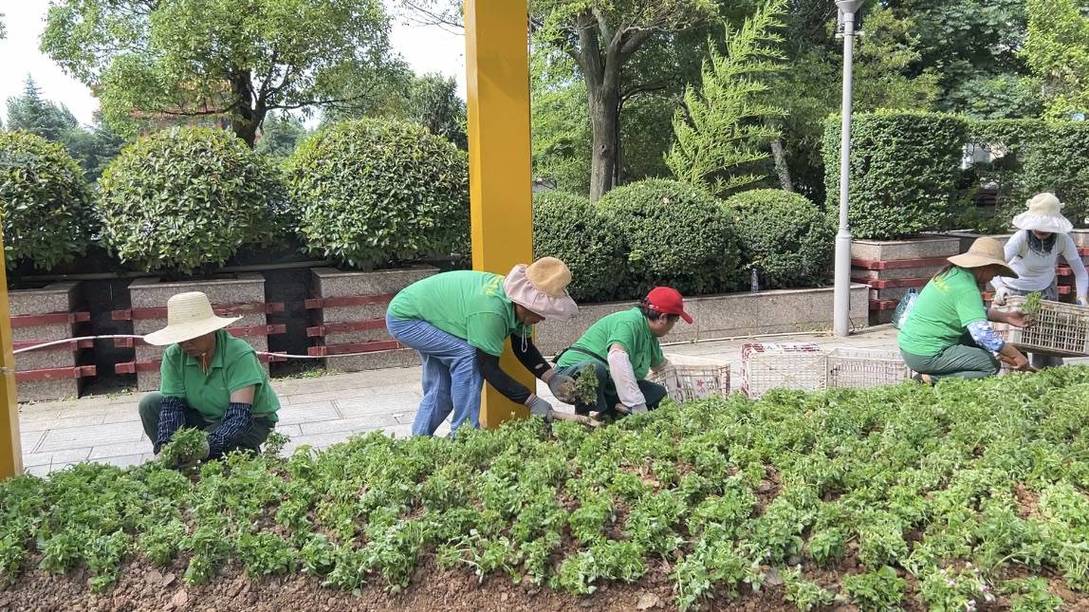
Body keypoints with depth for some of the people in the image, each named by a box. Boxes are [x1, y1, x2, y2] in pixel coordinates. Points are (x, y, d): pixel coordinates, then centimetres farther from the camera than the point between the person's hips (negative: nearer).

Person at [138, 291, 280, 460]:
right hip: (206, 418, 5)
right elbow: (172, 406, -18)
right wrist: (164, 447, -37)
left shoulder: (239, 354, -29)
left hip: (252, 420, -5)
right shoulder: (173, 356, -14)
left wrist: (206, 447, -49)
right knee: (150, 404, -13)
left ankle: (248, 454, -2)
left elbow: (240, 415, -36)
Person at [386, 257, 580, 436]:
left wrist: (551, 378, -15)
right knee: (467, 355, -24)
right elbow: (489, 369, -32)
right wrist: (532, 401, -30)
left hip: (426, 313, 9)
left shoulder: (517, 301, -12)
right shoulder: (490, 311, -38)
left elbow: (524, 349, -1)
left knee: (441, 391, 12)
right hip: (403, 317, -9)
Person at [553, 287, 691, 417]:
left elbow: (660, 365, 27)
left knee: (658, 394, 2)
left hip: (607, 386, 10)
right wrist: (638, 406, -45)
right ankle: (581, 416, -21)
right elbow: (617, 357, -41)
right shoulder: (630, 321, -23)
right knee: (594, 368, -43)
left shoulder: (650, 336, 10)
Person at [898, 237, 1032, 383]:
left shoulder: (952, 273, 10)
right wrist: (1015, 355, -17)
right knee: (992, 366, -3)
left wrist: (1006, 317, 19)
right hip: (927, 356, -9)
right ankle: (935, 379, -11)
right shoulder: (966, 289, -19)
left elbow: (974, 311, 25)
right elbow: (982, 333, -26)